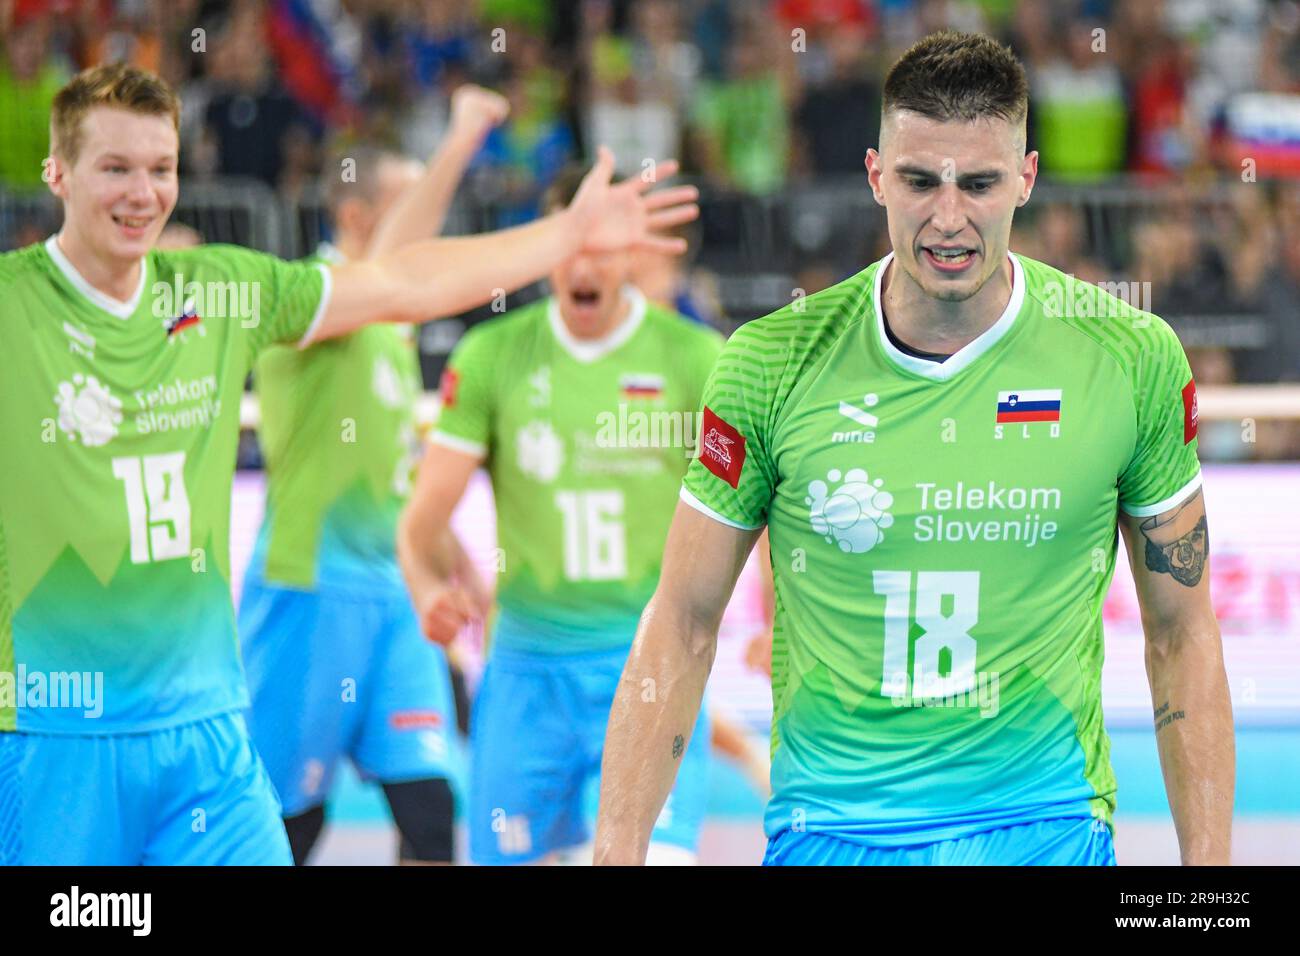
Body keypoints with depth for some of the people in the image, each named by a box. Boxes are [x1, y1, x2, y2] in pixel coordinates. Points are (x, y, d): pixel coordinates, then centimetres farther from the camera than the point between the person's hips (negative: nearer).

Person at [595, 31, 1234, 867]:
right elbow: (682, 624, 1)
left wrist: (1208, 861, -1)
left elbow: (1182, 635, 3)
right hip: (826, 822, 0)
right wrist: (618, 852, -4)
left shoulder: (1134, 359, -5)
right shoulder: (770, 364, -6)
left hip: (1047, 820, 0)